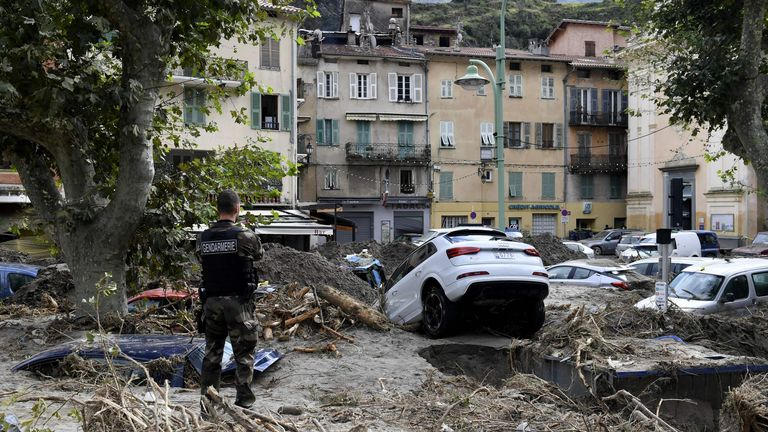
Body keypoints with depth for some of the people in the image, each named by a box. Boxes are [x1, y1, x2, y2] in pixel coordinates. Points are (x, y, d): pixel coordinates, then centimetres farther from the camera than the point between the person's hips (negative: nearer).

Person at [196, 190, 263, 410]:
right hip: (238, 301, -4)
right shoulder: (245, 235, -10)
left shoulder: (203, 238, 1)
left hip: (211, 301, 4)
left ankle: (207, 404, 20)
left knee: (212, 354, 15)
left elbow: (201, 258, 12)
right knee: (244, 355, 5)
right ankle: (244, 404, 6)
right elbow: (259, 254, 7)